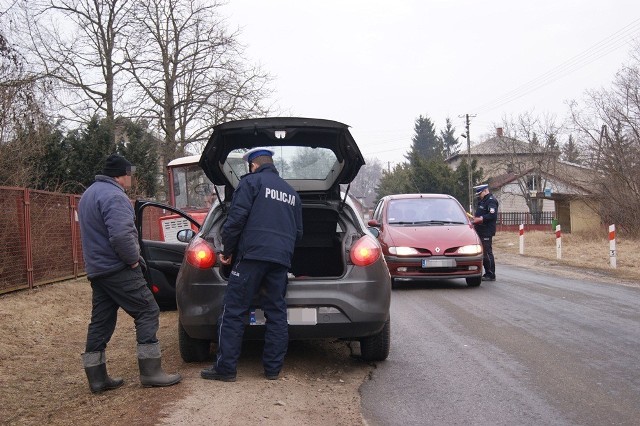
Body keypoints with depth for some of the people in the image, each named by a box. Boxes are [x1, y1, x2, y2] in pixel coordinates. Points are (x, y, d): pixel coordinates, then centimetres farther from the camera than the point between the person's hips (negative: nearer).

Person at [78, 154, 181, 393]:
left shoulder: (89, 194, 18)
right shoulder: (113, 196, -16)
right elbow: (121, 234, -29)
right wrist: (133, 259, -15)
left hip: (97, 270, 10)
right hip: (118, 269, -10)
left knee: (100, 322, 11)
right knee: (147, 313, -5)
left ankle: (97, 378, 13)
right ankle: (150, 372, -5)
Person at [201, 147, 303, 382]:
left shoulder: (251, 182, 2)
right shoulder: (292, 193, 23)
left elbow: (236, 219, -7)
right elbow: (298, 232, 26)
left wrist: (227, 251, 3)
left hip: (252, 255, -6)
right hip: (281, 259, 6)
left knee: (233, 312, -2)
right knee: (277, 314, 9)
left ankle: (225, 368, -2)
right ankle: (273, 368, 11)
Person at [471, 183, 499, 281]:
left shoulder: (491, 201, -12)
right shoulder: (483, 200, 21)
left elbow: (492, 215, -23)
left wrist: (480, 219, -21)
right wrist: (476, 217, 14)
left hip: (487, 232, -10)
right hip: (481, 231, 10)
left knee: (487, 252, -8)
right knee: (484, 252, 12)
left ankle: (491, 275, -5)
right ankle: (487, 273, 18)